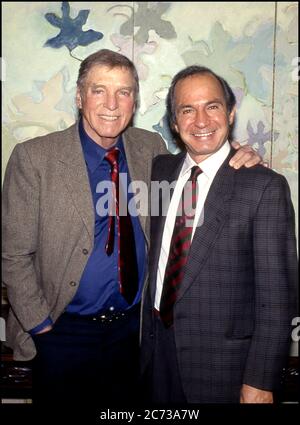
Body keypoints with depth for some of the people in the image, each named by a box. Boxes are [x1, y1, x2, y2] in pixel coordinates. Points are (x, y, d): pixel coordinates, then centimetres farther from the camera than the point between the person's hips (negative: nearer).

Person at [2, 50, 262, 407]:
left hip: (134, 326, 4)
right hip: (64, 331, -3)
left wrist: (239, 163, -8)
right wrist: (41, 325, -10)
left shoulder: (152, 148, -2)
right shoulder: (34, 158, -13)